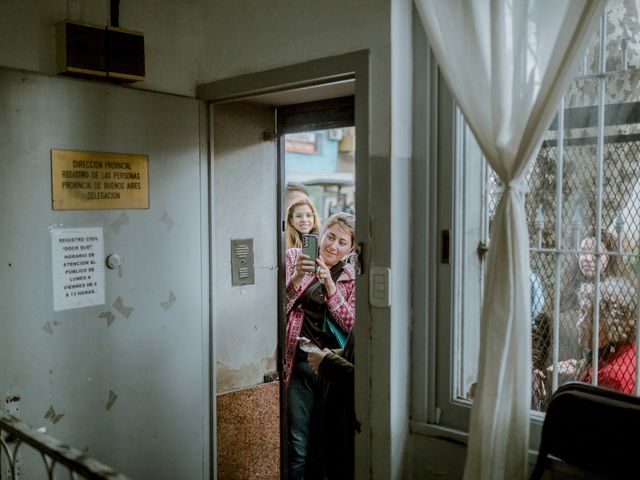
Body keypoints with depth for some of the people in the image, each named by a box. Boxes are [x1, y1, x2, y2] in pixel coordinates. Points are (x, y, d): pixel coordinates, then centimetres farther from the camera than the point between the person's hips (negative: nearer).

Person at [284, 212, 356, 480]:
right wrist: (296, 278, -20)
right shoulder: (294, 258, 2)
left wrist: (330, 285, -14)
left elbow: (352, 325, -5)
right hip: (298, 364, -2)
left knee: (324, 443, 13)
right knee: (297, 446, 0)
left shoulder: (350, 278, 7)